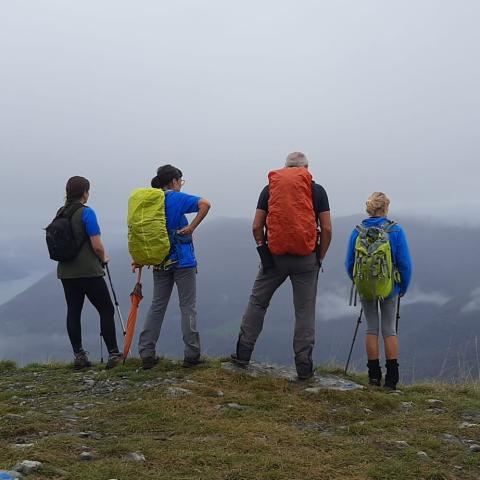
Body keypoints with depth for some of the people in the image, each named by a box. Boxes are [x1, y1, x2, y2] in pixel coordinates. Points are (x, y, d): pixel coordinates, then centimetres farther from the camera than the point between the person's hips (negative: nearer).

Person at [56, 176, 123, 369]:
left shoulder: (60, 213, 8)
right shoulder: (86, 212, -12)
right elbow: (97, 246, -16)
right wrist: (103, 258, 5)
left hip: (66, 272, 7)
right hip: (89, 272, -6)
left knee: (73, 312, 8)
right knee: (106, 310, 2)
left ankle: (79, 356, 11)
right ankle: (113, 354, -1)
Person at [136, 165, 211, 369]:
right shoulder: (178, 198, -8)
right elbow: (205, 204, -23)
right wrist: (192, 227, -16)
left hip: (159, 262, 5)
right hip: (183, 261, -5)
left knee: (157, 307, 11)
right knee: (188, 306, 2)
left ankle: (146, 354, 8)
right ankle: (191, 355, 4)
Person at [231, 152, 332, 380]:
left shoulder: (270, 188, 8)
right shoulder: (317, 190, 4)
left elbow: (256, 226, 3)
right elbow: (327, 229, -1)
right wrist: (320, 258, 9)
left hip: (275, 256, 1)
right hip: (306, 258, -1)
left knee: (257, 302, 15)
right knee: (305, 311, 4)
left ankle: (243, 353, 16)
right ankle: (304, 367, 5)